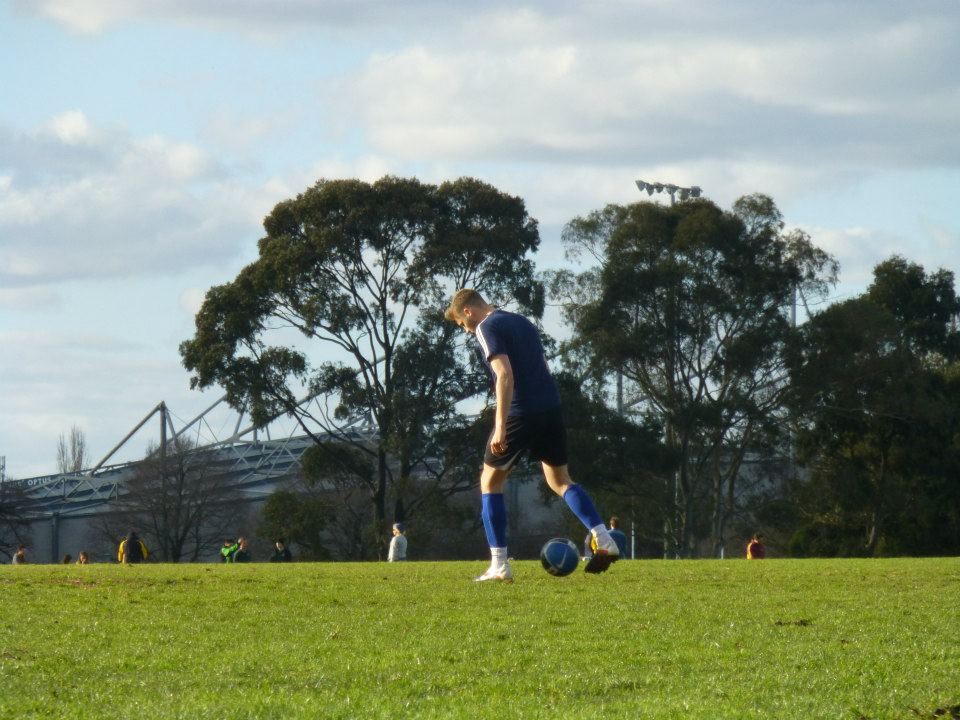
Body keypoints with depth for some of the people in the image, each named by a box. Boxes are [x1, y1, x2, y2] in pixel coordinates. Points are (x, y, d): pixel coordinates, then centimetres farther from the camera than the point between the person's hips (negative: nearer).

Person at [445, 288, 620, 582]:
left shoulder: (487, 328, -6)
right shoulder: (523, 322, 20)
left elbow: (505, 375, -19)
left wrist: (500, 426, -22)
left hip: (520, 414, -7)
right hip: (551, 408, 7)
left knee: (490, 482, 8)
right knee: (560, 480, 18)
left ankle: (499, 565, 3)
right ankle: (603, 539, 0)